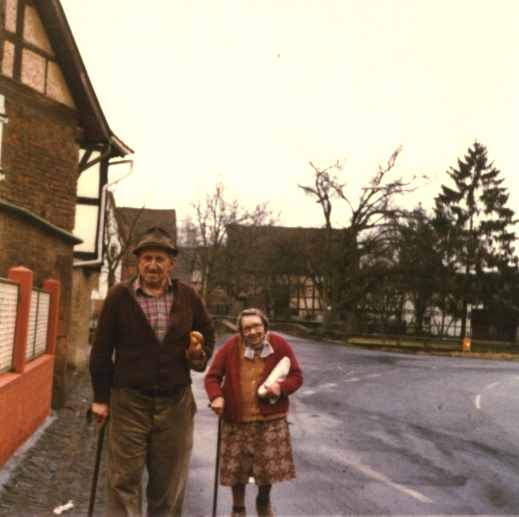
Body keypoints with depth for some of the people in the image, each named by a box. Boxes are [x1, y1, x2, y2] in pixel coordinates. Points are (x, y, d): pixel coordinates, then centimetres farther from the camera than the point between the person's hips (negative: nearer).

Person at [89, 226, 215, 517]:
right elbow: (102, 350, 1)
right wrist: (101, 397, 2)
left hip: (175, 402, 2)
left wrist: (199, 354, -6)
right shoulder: (119, 296, -3)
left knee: (170, 482, 12)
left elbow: (208, 334, 17)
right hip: (129, 401, -2)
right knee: (124, 481, 1)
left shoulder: (188, 296, 2)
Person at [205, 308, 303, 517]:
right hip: (237, 419, 0)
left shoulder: (280, 345, -7)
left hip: (270, 419, 1)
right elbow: (212, 376, -3)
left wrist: (282, 387, -20)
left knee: (269, 466, 8)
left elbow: (296, 376, 0)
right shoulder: (231, 347, -10)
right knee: (236, 468, 6)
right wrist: (216, 397, -22)